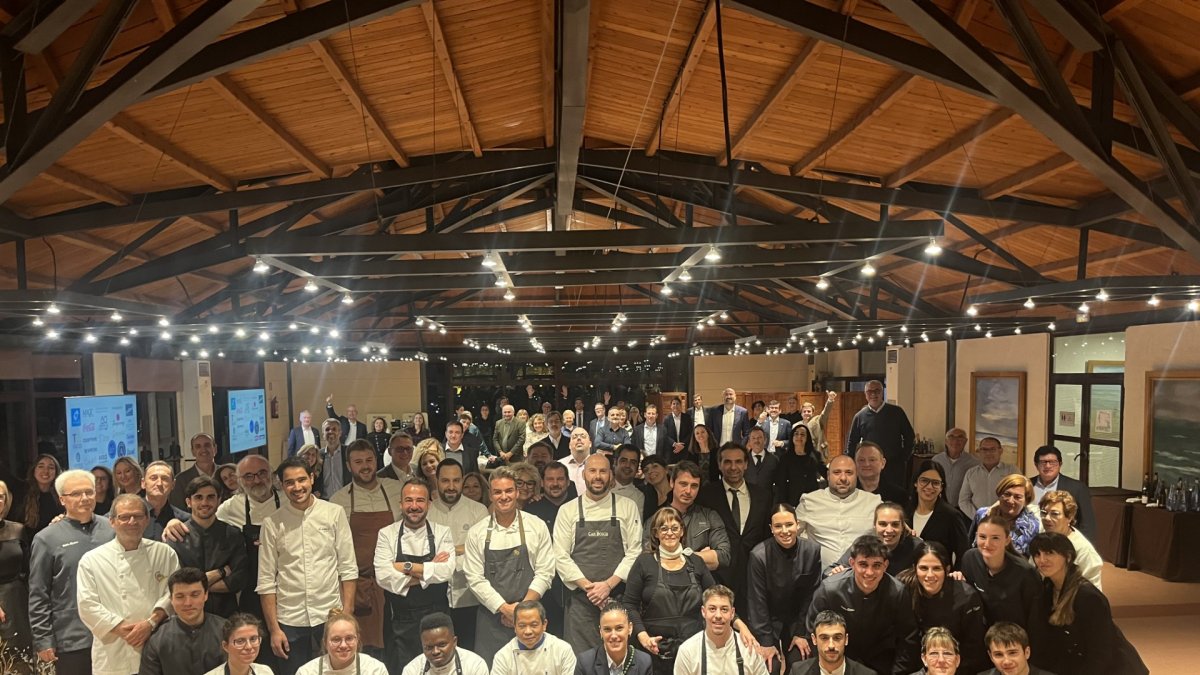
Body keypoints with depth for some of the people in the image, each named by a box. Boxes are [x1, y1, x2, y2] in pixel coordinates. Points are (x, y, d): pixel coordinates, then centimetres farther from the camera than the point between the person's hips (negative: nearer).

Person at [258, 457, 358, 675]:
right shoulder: (272, 523, -1)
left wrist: (348, 616, -5)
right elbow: (266, 581, 1)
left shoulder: (335, 514, -2)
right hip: (290, 622, 0)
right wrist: (274, 629, -1)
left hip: (330, 616, 0)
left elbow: (348, 569, 0)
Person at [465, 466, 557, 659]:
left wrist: (522, 608, -10)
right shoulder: (477, 532, 1)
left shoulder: (537, 527, 0)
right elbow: (475, 578, -1)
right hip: (491, 616, 1)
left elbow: (544, 573, -1)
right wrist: (504, 608, -9)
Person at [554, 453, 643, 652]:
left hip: (618, 597, 0)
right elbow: (561, 556, 0)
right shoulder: (568, 511, 5)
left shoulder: (627, 507, 4)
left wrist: (608, 585, -10)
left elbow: (634, 552, -1)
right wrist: (588, 587, -9)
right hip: (580, 599, 0)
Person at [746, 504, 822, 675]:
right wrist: (766, 641, -13)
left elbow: (811, 595, -5)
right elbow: (757, 601, -16)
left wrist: (801, 633, -4)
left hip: (798, 619, 3)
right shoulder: (759, 555, -24)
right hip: (767, 620, -2)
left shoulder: (812, 551, -14)